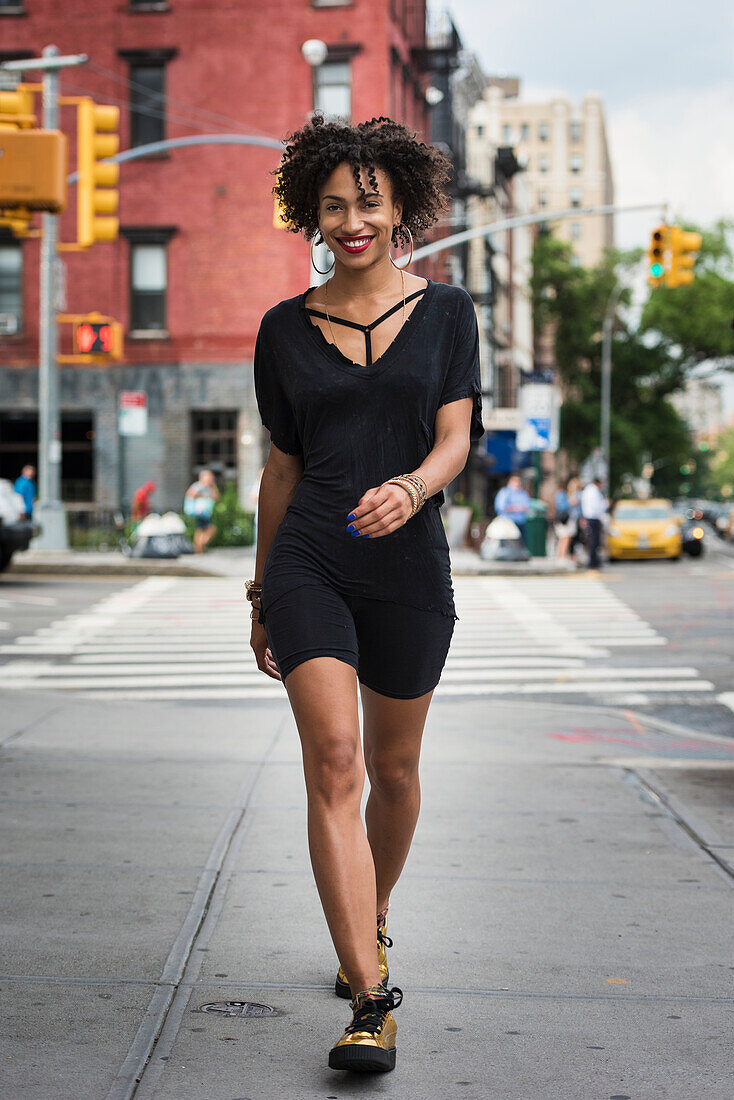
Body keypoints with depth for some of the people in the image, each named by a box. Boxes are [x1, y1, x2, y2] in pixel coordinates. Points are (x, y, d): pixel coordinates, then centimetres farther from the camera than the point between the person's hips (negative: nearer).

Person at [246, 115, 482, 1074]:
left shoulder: (446, 312, 5)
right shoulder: (286, 329, 7)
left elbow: (456, 440, -4)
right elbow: (282, 466, 12)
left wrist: (411, 488, -27)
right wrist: (261, 596, 15)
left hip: (409, 569, 1)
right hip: (308, 564, 0)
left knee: (392, 769, 14)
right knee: (333, 765, -15)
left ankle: (371, 926, 42)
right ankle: (372, 1002, -16)